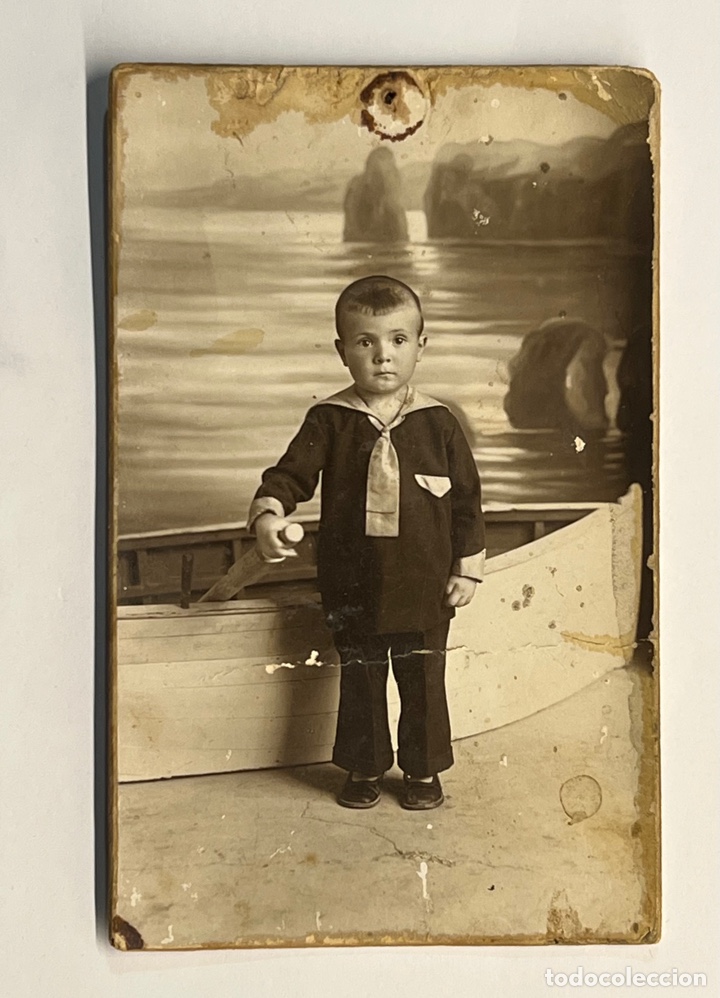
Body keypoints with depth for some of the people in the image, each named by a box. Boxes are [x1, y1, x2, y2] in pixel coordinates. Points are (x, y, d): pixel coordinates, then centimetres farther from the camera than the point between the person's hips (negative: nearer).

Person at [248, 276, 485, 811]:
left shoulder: (438, 422, -3)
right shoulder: (329, 420, -4)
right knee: (360, 680, 15)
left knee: (423, 680, 13)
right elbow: (291, 473, -4)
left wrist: (468, 567, 1)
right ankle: (365, 767, 35)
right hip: (353, 585, 0)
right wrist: (268, 511, -26)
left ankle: (424, 768, 33)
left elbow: (467, 497, 2)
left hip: (425, 585, 0)